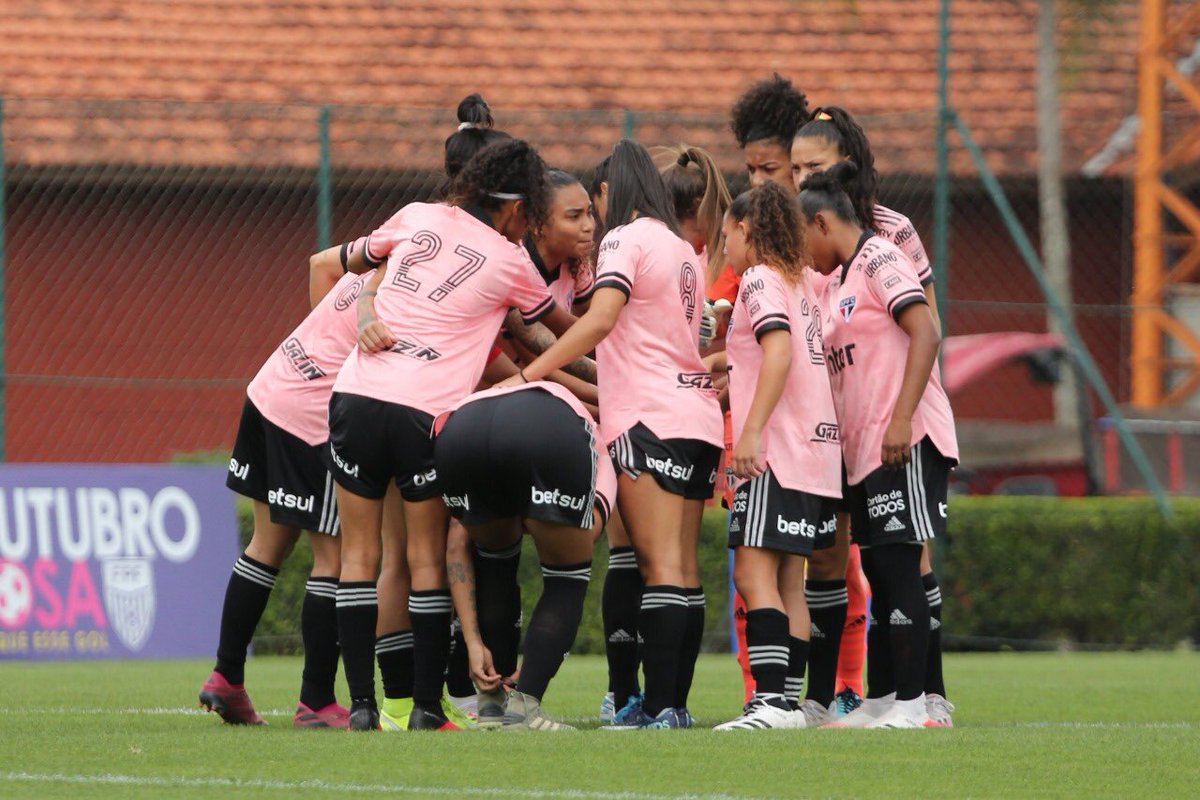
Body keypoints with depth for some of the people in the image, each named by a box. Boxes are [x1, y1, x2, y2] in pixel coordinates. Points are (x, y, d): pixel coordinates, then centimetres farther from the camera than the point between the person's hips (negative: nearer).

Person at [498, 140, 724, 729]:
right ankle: (676, 703, 5)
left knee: (661, 568, -13)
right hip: (699, 417, 8)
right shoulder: (682, 249, 21)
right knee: (682, 571, 6)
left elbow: (599, 321, -18)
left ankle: (659, 707, -18)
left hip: (651, 420, -8)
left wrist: (529, 374, -18)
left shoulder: (626, 238, -4)